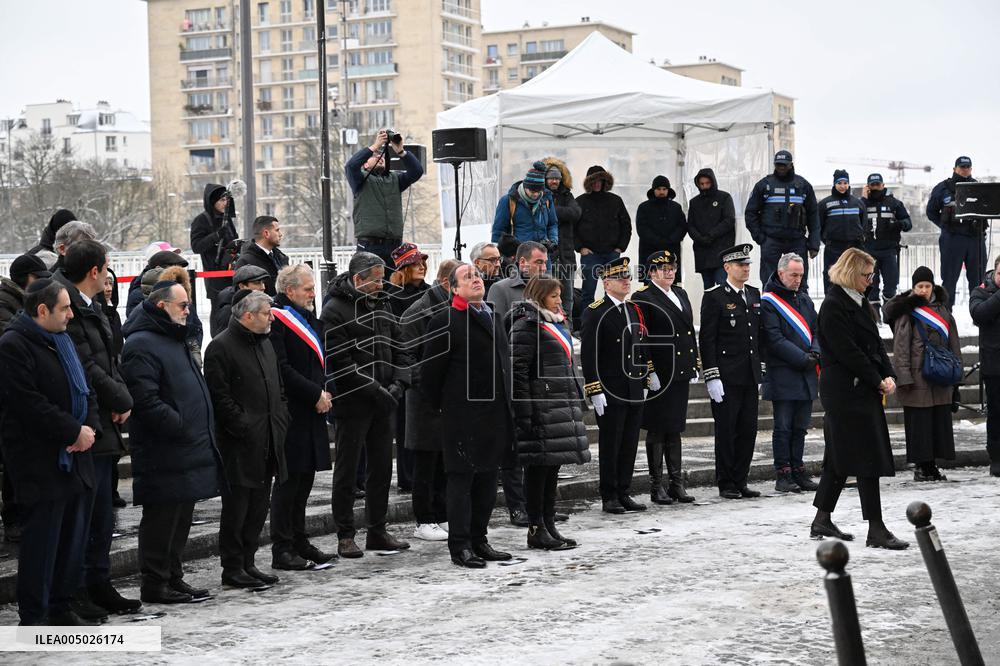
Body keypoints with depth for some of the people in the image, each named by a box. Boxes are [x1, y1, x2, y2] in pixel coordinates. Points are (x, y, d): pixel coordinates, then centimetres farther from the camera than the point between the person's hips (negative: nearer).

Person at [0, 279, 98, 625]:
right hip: (40, 463, -9)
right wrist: (74, 432, -16)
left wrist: (90, 427, -1)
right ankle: (33, 616, 6)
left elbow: (85, 390, 18)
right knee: (41, 540, -3)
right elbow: (30, 405, -21)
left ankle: (61, 608, 24)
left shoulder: (62, 340, 15)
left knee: (73, 535, 13)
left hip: (75, 456, 9)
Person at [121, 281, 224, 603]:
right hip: (163, 453, -10)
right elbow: (147, 401, -22)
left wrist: (201, 429, 16)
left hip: (188, 451, 10)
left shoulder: (175, 339, 20)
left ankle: (173, 577, 23)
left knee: (180, 518, 14)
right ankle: (154, 585, 4)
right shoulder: (141, 345, -14)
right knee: (161, 518, -3)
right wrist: (182, 426, -19)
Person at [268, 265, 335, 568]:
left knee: (304, 477, 13)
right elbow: (282, 369, -19)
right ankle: (281, 549, 1)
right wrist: (315, 394, -15)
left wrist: (324, 393, 7)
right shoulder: (277, 320, -12)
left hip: (312, 411, 9)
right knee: (289, 478, -5)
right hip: (291, 413, -9)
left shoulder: (309, 319, 18)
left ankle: (299, 542, 22)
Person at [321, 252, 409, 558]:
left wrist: (396, 383, -1)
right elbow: (339, 361, -17)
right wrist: (374, 389, -20)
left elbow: (396, 347, 15)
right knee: (347, 471, 1)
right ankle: (345, 536, 7)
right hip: (352, 403, -7)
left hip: (382, 404, 7)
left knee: (381, 468, 12)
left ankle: (378, 531, 21)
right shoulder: (335, 311, -11)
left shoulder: (380, 305, 13)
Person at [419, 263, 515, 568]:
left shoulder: (493, 318, 15)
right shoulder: (445, 322, -9)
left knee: (487, 480, 12)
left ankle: (478, 540, 21)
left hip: (495, 414, 8)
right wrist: (441, 406, -1)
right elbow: (430, 371, -8)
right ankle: (460, 546, 2)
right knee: (461, 480, -3)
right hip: (463, 415, -7)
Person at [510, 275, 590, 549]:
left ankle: (549, 525, 16)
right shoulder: (526, 326, -10)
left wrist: (576, 399, 22)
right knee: (538, 467, -4)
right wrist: (524, 414, -20)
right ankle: (536, 529, 1)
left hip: (562, 405, 9)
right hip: (540, 410, -9)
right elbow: (518, 371, -16)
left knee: (553, 467, 11)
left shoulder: (556, 323, 20)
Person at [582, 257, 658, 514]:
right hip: (610, 393, -7)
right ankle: (609, 497, 8)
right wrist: (595, 391, -17)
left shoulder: (634, 310, 13)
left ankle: (624, 493, 17)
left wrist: (650, 373, 20)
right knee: (611, 445, 1)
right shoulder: (595, 312, -10)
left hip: (635, 390, 7)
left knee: (630, 444, 9)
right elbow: (589, 354, -13)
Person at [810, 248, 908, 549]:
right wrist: (878, 381, -12)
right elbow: (847, 351, -17)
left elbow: (875, 342, 16)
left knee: (840, 457, 13)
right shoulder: (833, 306, -13)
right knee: (867, 457, -9)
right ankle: (876, 530, -7)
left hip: (864, 389, 10)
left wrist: (889, 376, 1)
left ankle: (822, 521, 21)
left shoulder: (860, 303, 16)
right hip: (846, 391, -10)